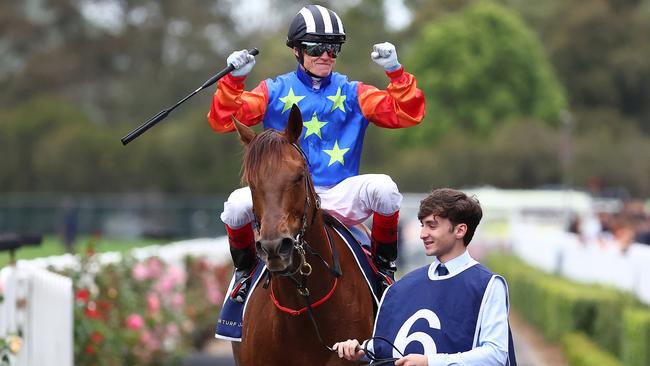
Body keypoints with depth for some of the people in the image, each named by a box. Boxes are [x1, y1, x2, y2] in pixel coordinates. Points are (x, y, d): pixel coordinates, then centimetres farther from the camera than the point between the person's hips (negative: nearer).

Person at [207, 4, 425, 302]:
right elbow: (223, 120, -1)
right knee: (237, 204, -29)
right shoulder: (275, 91, 8)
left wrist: (395, 72, -12)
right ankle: (245, 269, 4)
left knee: (383, 188, -30)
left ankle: (383, 264, -3)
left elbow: (407, 114, 1)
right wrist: (234, 80, -16)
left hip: (340, 197, 0)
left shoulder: (352, 94, 10)